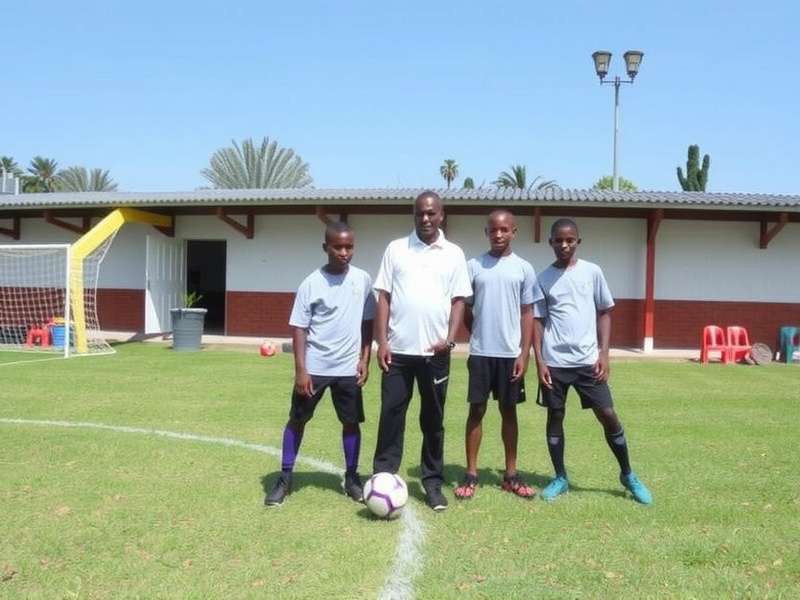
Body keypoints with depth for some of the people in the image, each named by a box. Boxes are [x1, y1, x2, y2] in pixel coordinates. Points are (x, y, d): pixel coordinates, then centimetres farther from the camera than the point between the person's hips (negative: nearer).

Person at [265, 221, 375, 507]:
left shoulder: (363, 280, 1)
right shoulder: (311, 284, -7)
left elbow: (368, 323, 7)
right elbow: (299, 328, -6)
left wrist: (364, 360, 1)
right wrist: (301, 370, -11)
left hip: (348, 367, 2)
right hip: (314, 367, -2)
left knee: (352, 421, 7)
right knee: (297, 419, 6)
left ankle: (352, 477, 23)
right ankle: (285, 478, 18)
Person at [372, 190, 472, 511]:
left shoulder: (454, 254, 5)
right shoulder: (396, 249, 5)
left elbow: (458, 300, 5)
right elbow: (383, 297, 3)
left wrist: (450, 338, -9)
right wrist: (381, 342, -4)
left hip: (435, 351, 0)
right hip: (398, 349, 0)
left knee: (433, 418, 9)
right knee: (391, 414, 3)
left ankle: (433, 482, 19)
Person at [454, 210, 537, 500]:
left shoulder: (524, 269, 2)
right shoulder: (473, 266, 2)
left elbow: (527, 313, 2)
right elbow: (464, 309, 8)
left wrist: (524, 353, -4)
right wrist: (479, 334, 3)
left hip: (511, 353, 0)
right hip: (480, 352, 0)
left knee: (509, 411, 9)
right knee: (477, 410, 3)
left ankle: (511, 475, 19)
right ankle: (471, 474, 12)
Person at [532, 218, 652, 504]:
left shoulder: (592, 272, 3)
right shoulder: (543, 278, 3)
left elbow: (605, 313, 7)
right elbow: (538, 321, 5)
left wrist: (604, 354, -1)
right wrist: (539, 361, -3)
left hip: (587, 360, 0)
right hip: (554, 362, 1)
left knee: (608, 415, 1)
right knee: (555, 416, 7)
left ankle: (628, 475, 19)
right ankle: (560, 478, 21)